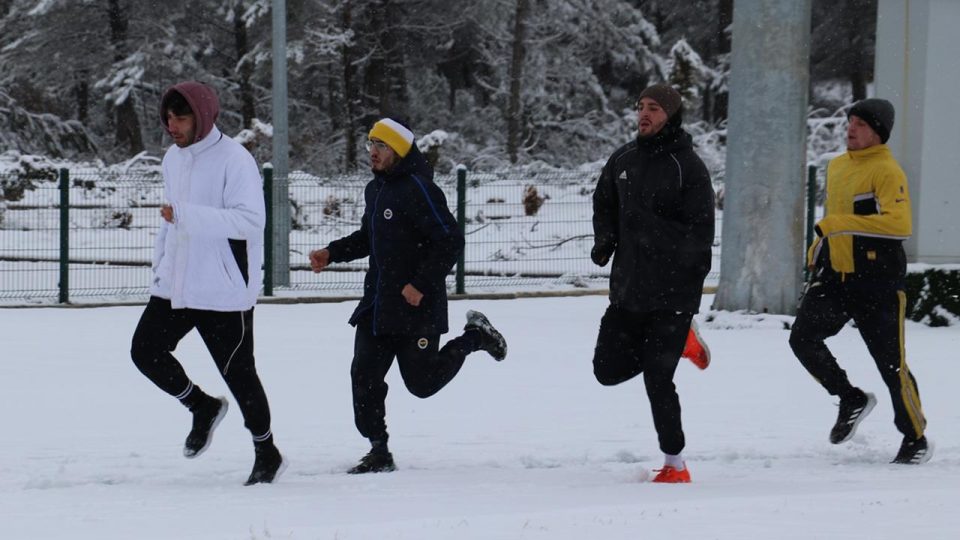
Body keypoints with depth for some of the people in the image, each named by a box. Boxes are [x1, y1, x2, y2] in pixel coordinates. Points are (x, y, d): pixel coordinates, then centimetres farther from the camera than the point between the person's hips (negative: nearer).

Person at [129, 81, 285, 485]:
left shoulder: (234, 160, -15)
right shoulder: (173, 158, 11)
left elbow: (250, 220, -25)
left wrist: (186, 214, -30)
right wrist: (161, 265, 19)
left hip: (225, 290, -8)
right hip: (175, 285, 8)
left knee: (237, 372, 0)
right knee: (145, 351, 3)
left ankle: (266, 452, 19)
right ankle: (203, 407, 25)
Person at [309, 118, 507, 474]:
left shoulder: (418, 189, -16)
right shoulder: (375, 190, 12)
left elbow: (450, 241, -19)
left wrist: (421, 284, -22)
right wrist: (331, 253, 13)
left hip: (416, 304, -8)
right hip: (377, 304, 8)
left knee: (421, 382, 2)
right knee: (364, 375, -3)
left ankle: (473, 338, 24)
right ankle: (378, 451, 4)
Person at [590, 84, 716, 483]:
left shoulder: (687, 166, -10)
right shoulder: (623, 160, 8)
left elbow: (699, 233, -12)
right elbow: (604, 206, 23)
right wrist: (605, 240, 5)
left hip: (672, 292, -7)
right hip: (627, 289, 7)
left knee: (657, 379, -8)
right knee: (608, 370, 9)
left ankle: (675, 464, 6)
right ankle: (675, 342, 32)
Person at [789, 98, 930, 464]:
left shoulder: (888, 172, -12)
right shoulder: (837, 167, 13)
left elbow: (900, 223, -27)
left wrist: (843, 224, -30)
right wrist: (819, 249, 20)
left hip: (877, 282, -7)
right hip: (834, 274, 7)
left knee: (891, 362, 0)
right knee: (803, 337, -11)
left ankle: (916, 439, 17)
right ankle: (851, 399, 9)